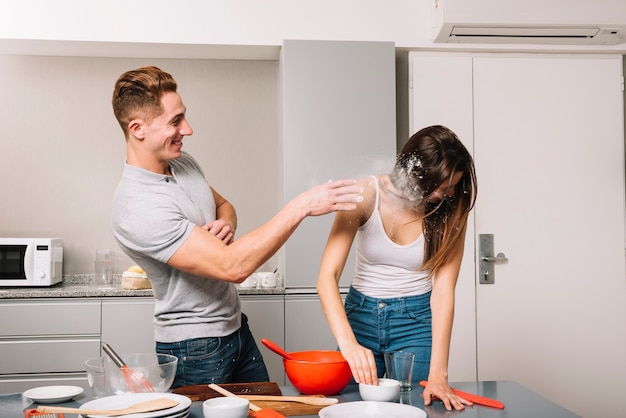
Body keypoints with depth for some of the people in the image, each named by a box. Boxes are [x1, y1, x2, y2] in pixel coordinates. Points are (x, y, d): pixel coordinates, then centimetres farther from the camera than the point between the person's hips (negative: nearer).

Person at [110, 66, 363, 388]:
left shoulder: (183, 162, 0)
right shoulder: (137, 209, -28)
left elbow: (223, 204, 19)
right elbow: (233, 267, -32)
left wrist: (226, 225, -7)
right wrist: (301, 206, -30)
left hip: (236, 327, 8)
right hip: (195, 351, -8)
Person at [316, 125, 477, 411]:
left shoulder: (451, 211, -13)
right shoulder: (367, 194, -18)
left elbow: (443, 292, -17)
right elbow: (327, 276, -22)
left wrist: (438, 375, -27)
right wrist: (348, 343, -36)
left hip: (417, 321, 0)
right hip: (361, 315, 0)